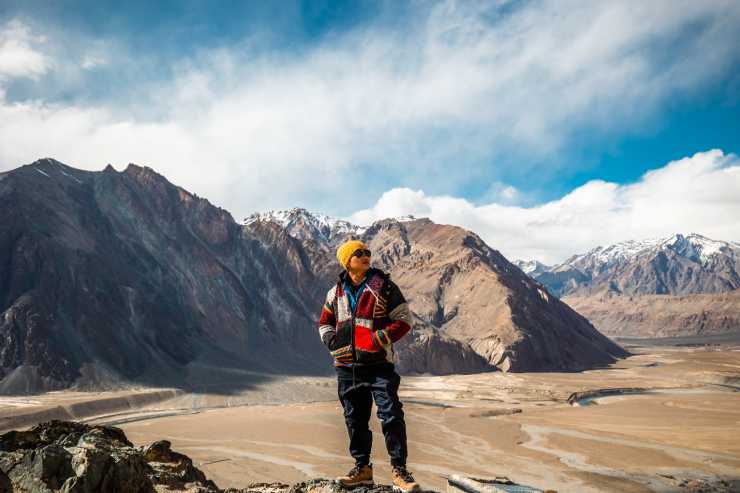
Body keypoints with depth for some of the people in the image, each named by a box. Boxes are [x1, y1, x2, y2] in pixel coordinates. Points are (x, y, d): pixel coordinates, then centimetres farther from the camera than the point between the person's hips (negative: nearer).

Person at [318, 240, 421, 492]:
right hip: (347, 367, 4)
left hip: (378, 364, -4)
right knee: (355, 419, 12)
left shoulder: (384, 287, -2)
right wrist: (331, 340, 0)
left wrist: (378, 339, -17)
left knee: (391, 416, -9)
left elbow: (405, 320, -4)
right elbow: (324, 322, 22)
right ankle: (362, 468, 26)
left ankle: (399, 471, 1)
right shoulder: (336, 293, 9)